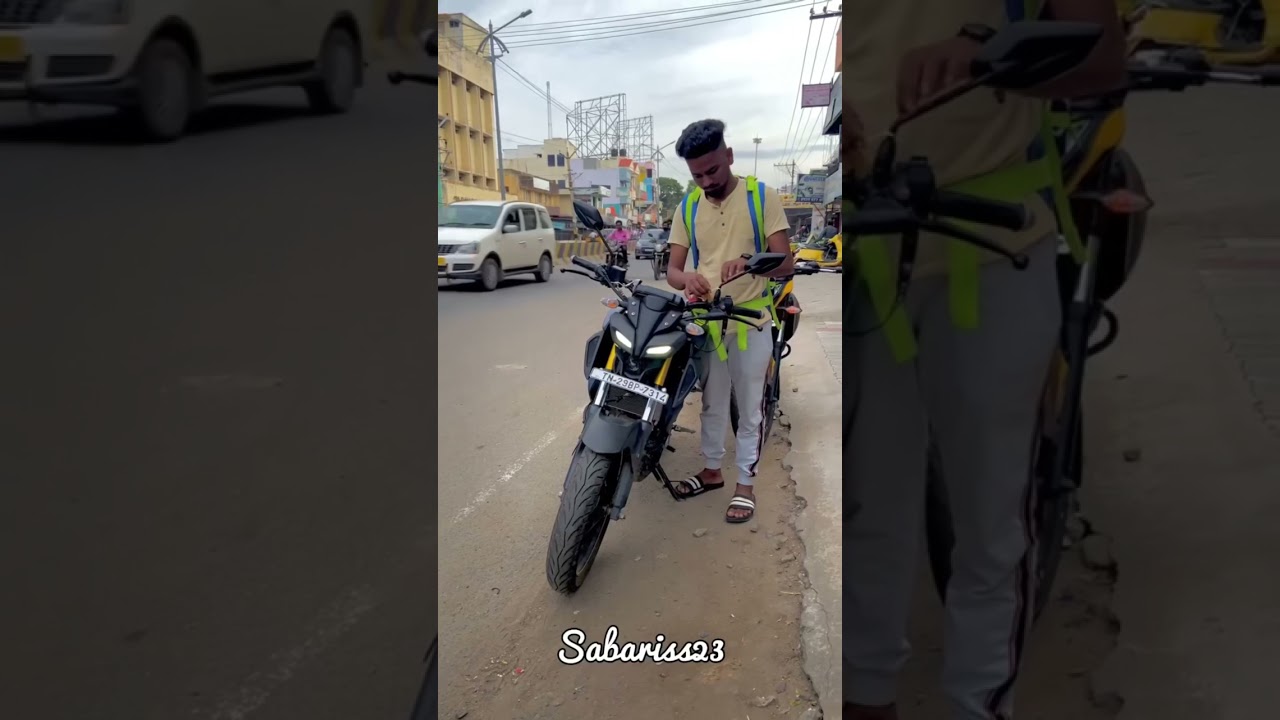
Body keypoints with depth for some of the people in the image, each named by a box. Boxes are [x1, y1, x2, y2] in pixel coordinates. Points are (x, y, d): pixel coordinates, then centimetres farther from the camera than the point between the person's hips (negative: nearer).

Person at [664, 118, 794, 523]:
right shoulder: (688, 208, 3)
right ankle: (712, 470, 35)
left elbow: (785, 264, -14)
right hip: (704, 322, 4)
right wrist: (686, 280, -25)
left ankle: (746, 484, 21)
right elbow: (672, 268, 0)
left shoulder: (762, 197, -8)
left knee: (750, 408, 8)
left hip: (750, 322, -4)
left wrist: (749, 263, -36)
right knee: (711, 403, 18)